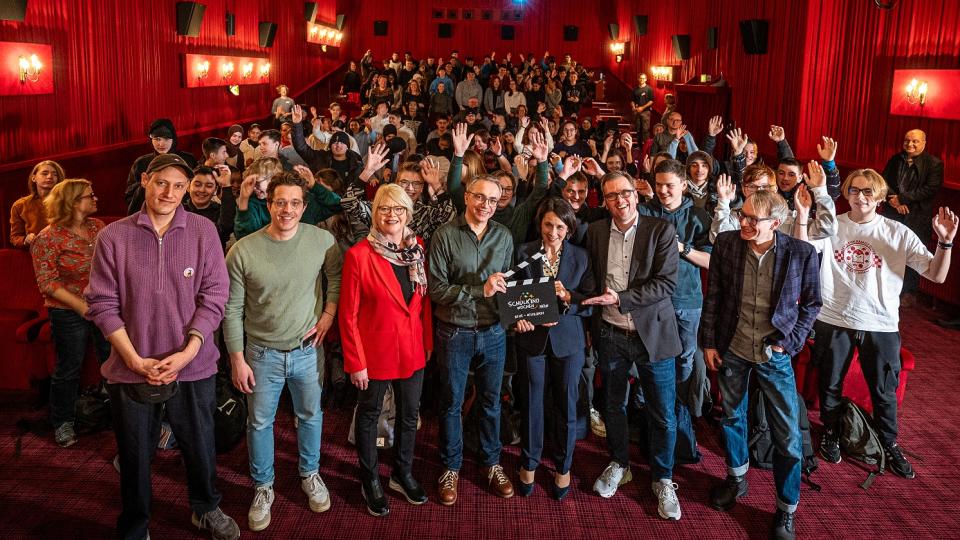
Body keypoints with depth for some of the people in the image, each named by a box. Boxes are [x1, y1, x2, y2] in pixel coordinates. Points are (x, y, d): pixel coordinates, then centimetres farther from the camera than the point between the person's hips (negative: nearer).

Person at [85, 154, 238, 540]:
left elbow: (213, 296, -5)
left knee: (200, 446, 16)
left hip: (193, 366, 0)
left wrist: (187, 352, -15)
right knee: (135, 455, 14)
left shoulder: (203, 230, -4)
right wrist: (136, 360, -12)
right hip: (131, 369, 0)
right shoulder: (114, 236, -5)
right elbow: (102, 303, -5)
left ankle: (206, 508, 43)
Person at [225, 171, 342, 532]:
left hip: (307, 350, 1)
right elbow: (232, 309, -7)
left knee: (310, 416, 18)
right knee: (260, 423, 13)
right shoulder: (243, 250, -14)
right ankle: (263, 488, 33)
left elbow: (337, 277, 8)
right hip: (262, 353, -1)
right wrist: (237, 359, -6)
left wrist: (328, 316, -3)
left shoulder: (322, 240, -11)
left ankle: (310, 474, 42)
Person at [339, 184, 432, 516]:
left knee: (409, 414, 17)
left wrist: (428, 341, 4)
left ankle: (403, 474, 39)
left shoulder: (418, 249, 0)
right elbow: (348, 314, -13)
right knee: (369, 415, 15)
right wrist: (355, 362, -14)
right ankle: (370, 481, 34)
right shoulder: (359, 255, -15)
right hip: (375, 352, -4)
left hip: (412, 351, 5)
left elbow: (424, 300, 8)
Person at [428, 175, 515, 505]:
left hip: (494, 332, 3)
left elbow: (509, 284, 7)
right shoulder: (445, 235, -9)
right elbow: (436, 289, -13)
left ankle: (491, 462, 35)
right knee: (452, 403, 12)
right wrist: (480, 290, -20)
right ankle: (451, 466, 30)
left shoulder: (504, 236, 1)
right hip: (455, 332, -2)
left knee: (491, 401, 16)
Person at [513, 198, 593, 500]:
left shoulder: (580, 257, 0)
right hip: (532, 336, 0)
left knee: (566, 405, 9)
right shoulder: (524, 253, -2)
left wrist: (569, 298, -21)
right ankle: (529, 464, 29)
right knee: (532, 403, 10)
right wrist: (519, 317, -18)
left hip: (568, 339, 1)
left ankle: (563, 467, 27)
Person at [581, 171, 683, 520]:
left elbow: (666, 283, -14)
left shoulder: (661, 231, -7)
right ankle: (618, 465, 38)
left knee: (663, 415, 5)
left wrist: (620, 299, -21)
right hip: (610, 334, 3)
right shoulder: (595, 232, 2)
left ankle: (662, 479, 24)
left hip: (652, 334, -3)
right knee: (614, 406, 18)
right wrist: (592, 319, 2)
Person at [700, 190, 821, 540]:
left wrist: (790, 342, -7)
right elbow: (713, 297, 0)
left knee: (788, 433, 3)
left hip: (774, 354, -2)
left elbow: (811, 303, 0)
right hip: (731, 349, 2)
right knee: (732, 417, 20)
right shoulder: (726, 243, -10)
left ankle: (786, 509, 23)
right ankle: (736, 479, 44)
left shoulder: (802, 253, -15)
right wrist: (709, 342, 1)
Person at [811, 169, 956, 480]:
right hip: (833, 321, 0)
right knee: (830, 385, 16)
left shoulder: (898, 233, -4)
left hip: (881, 325, 0)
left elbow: (937, 275, -7)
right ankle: (831, 434, 39)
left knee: (884, 392, 12)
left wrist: (945, 241, -23)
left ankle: (889, 444, 35)